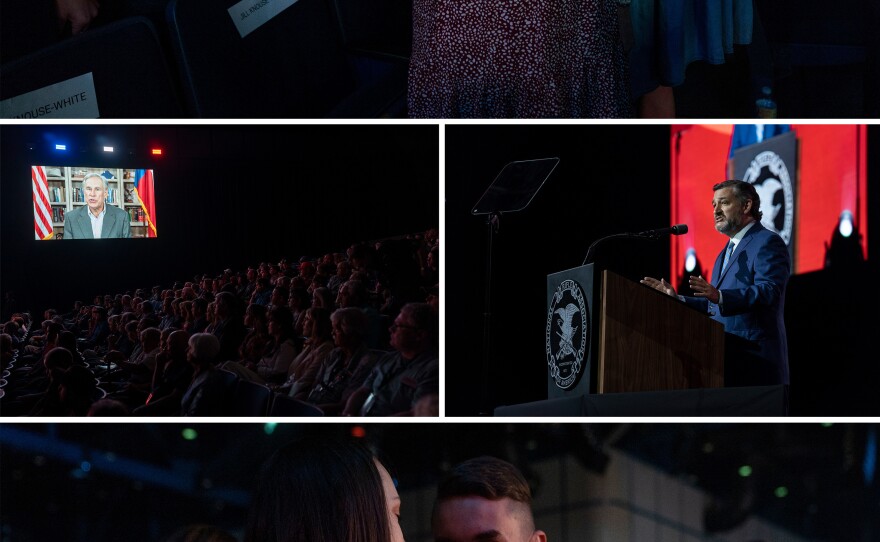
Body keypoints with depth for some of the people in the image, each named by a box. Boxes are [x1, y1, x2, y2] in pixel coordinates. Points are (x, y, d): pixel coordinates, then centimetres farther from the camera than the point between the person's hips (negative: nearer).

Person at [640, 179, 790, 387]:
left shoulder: (767, 243, -5)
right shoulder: (727, 251, 26)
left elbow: (768, 292, -20)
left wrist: (719, 296, -33)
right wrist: (677, 299, 10)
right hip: (727, 362, 9)